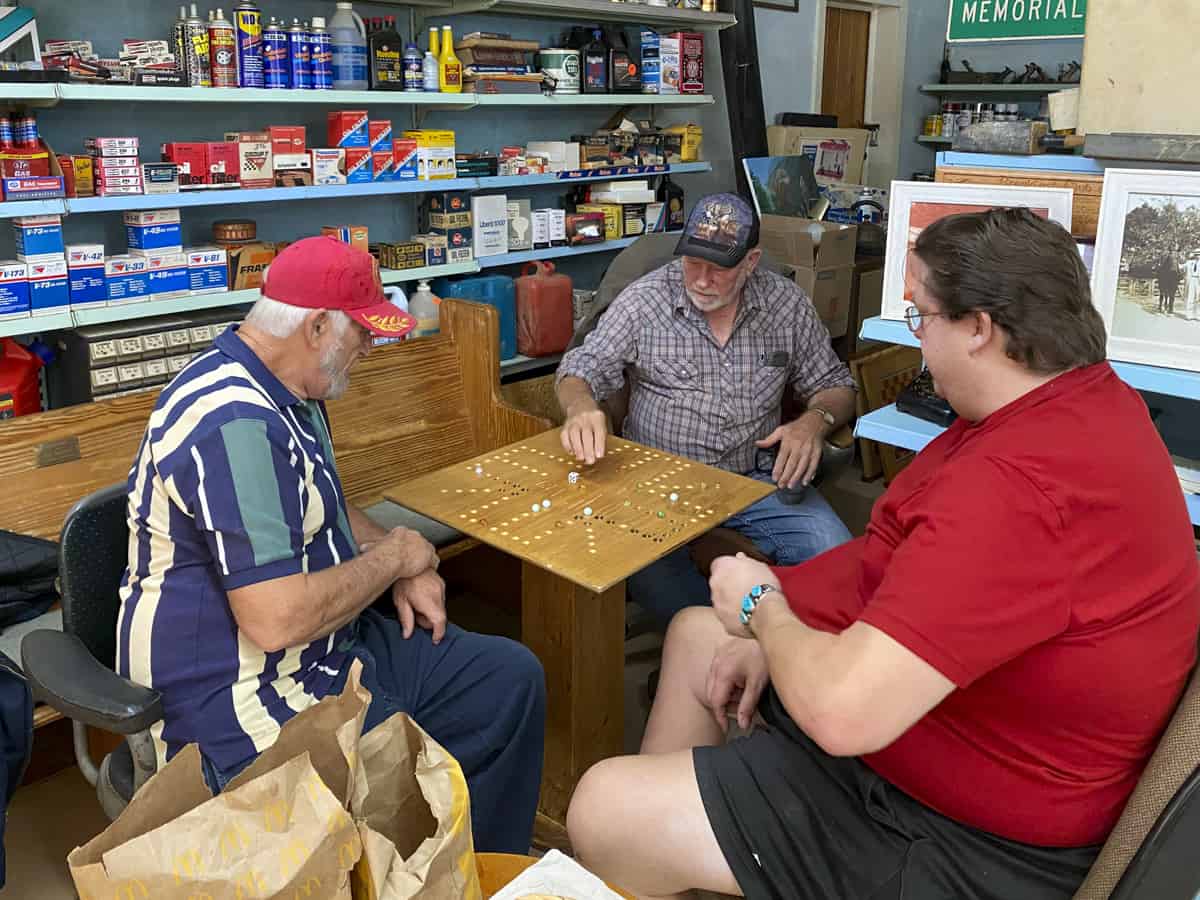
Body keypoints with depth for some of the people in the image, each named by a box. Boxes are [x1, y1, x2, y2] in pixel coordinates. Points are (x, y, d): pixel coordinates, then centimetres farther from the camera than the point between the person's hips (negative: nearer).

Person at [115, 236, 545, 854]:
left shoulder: (287, 391, 8)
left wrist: (407, 569, 3)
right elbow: (277, 619, -31)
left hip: (327, 647, 10)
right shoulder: (234, 424, -27)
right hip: (242, 708, -10)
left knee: (512, 678, 8)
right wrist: (393, 556, -14)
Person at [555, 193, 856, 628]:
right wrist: (580, 407, -28)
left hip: (757, 478, 2)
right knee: (645, 568, -33)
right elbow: (580, 371, -2)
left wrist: (815, 420, -12)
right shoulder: (643, 302, -1)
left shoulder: (786, 303, 5)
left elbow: (834, 384, 12)